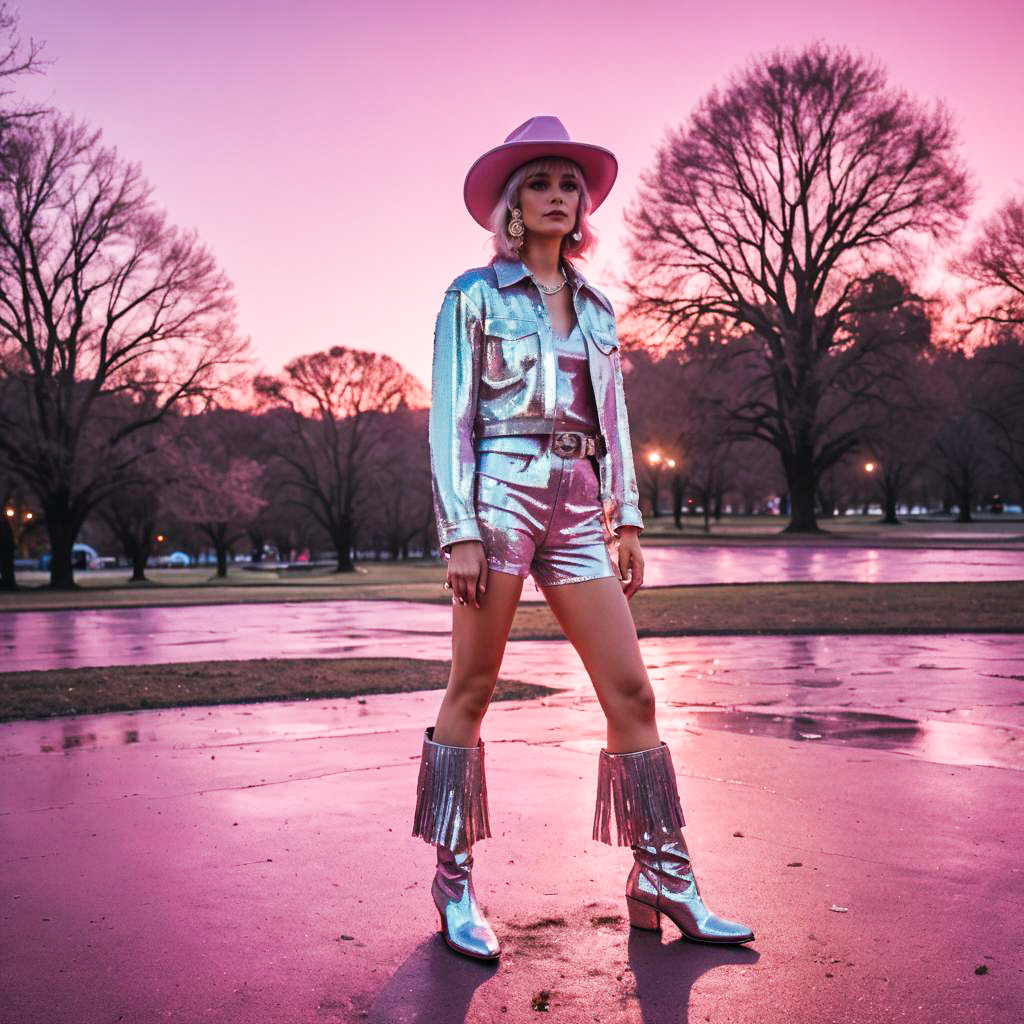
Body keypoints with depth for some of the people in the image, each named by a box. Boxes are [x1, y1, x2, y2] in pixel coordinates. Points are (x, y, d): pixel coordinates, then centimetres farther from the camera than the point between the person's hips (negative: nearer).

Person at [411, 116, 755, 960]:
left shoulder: (595, 306, 18)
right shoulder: (474, 296, 4)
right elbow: (451, 417, -2)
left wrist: (626, 519, 11)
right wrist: (460, 531, -11)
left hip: (577, 508, 5)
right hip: (500, 493, -4)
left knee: (631, 689, -1)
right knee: (472, 691, 0)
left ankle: (664, 878, 8)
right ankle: (454, 882, 12)